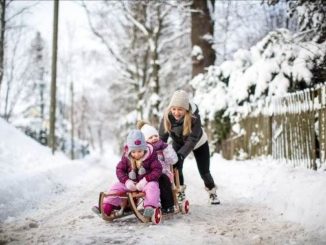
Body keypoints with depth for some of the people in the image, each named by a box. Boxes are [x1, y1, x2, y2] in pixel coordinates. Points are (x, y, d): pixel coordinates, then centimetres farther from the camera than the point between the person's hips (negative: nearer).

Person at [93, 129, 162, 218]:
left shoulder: (151, 156, -9)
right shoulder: (126, 157, 0)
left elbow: (157, 170, -14)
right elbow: (119, 170, 0)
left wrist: (146, 180, -27)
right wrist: (126, 181, -18)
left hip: (146, 182, -4)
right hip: (131, 183, 4)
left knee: (152, 186, -37)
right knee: (116, 187, -12)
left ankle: (149, 207, -49)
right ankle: (106, 208, -14)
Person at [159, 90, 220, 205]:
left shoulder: (194, 116, -39)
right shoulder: (167, 116, -31)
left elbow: (192, 140, -40)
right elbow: (162, 137, -27)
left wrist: (180, 155, -51)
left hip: (198, 143, -2)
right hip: (179, 143, 2)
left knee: (204, 171, 2)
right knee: (175, 167, -13)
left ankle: (212, 192, 31)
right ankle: (180, 192, 11)